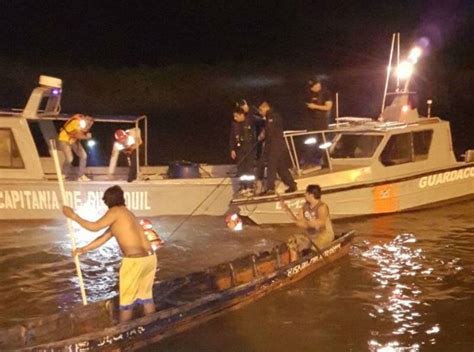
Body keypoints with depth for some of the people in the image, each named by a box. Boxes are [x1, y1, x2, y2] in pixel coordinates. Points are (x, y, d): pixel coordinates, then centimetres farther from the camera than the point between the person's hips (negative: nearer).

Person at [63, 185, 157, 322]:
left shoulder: (116, 211, -3)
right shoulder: (125, 214, 21)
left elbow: (95, 227, -10)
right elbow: (104, 237, 24)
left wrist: (73, 216, -1)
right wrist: (84, 249, 27)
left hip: (134, 261, -8)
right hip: (150, 257, 8)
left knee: (127, 300, 8)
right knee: (146, 296, 21)